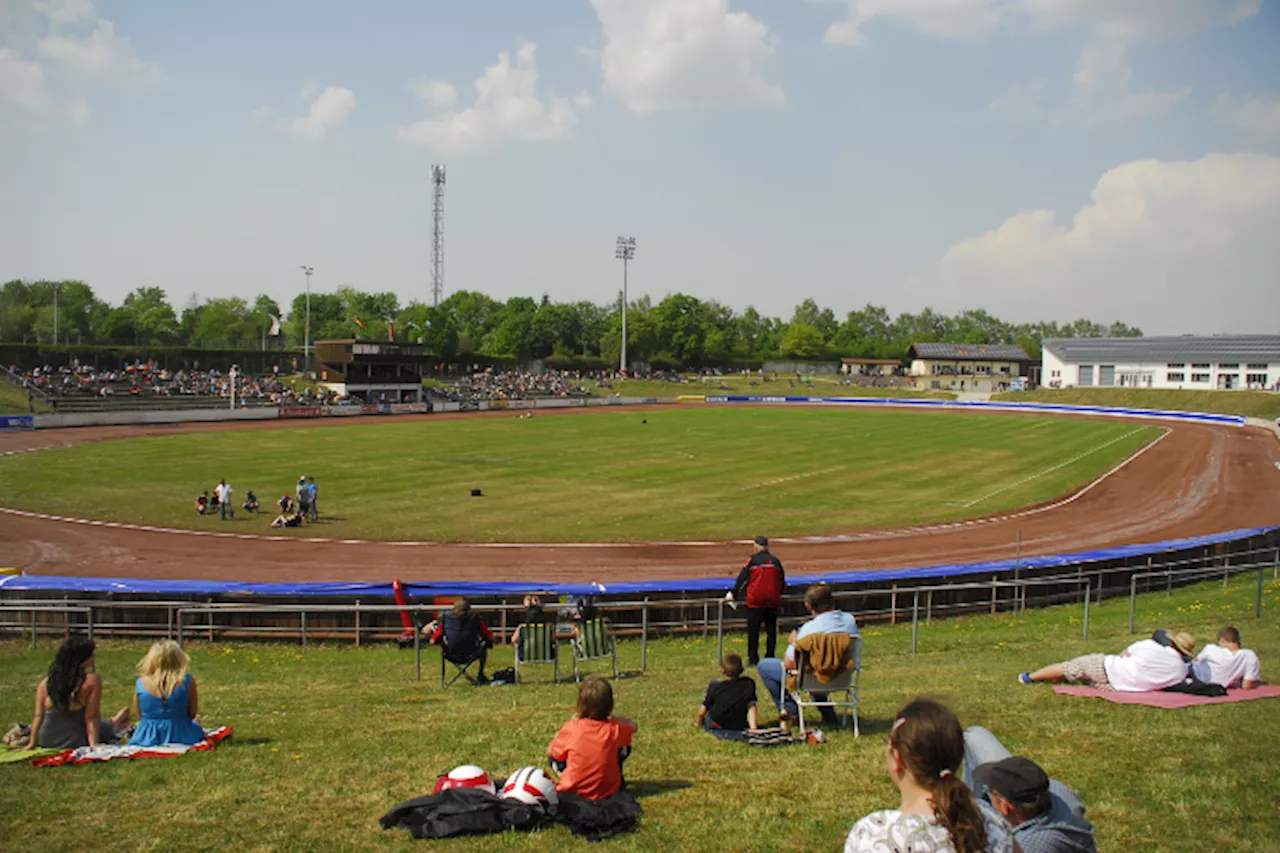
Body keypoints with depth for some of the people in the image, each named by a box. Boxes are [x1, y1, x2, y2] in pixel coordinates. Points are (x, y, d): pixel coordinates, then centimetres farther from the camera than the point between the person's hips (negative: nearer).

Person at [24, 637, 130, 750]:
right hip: (75, 743, -4)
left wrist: (32, 743, 4)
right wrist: (94, 744, -15)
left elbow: (38, 715, -3)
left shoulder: (45, 682, -7)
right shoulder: (92, 681, -19)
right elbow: (91, 717, -18)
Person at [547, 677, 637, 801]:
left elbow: (550, 753, 0)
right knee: (624, 746, 18)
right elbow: (633, 726, 11)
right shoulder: (614, 729, -13)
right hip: (607, 791, 1)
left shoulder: (571, 729, -18)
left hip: (573, 790, -1)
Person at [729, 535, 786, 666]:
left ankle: (753, 659, 1)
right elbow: (783, 582, 13)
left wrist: (733, 594, 9)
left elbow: (742, 579, -2)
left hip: (755, 601, -3)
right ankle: (770, 658, 12)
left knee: (753, 631, 3)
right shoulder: (776, 561, 5)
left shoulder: (752, 560, -4)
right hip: (773, 601, 3)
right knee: (771, 630, 11)